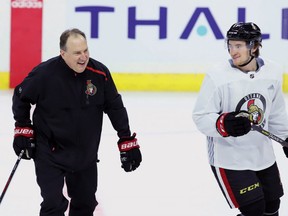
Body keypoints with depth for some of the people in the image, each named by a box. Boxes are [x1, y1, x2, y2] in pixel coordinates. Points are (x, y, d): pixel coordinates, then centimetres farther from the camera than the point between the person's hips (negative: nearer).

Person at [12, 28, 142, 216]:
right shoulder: (45, 73, -20)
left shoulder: (100, 73, -11)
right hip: (50, 152, -4)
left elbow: (115, 107, 0)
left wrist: (127, 141, 0)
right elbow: (21, 96, -2)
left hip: (85, 154, 4)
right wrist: (23, 129, -2)